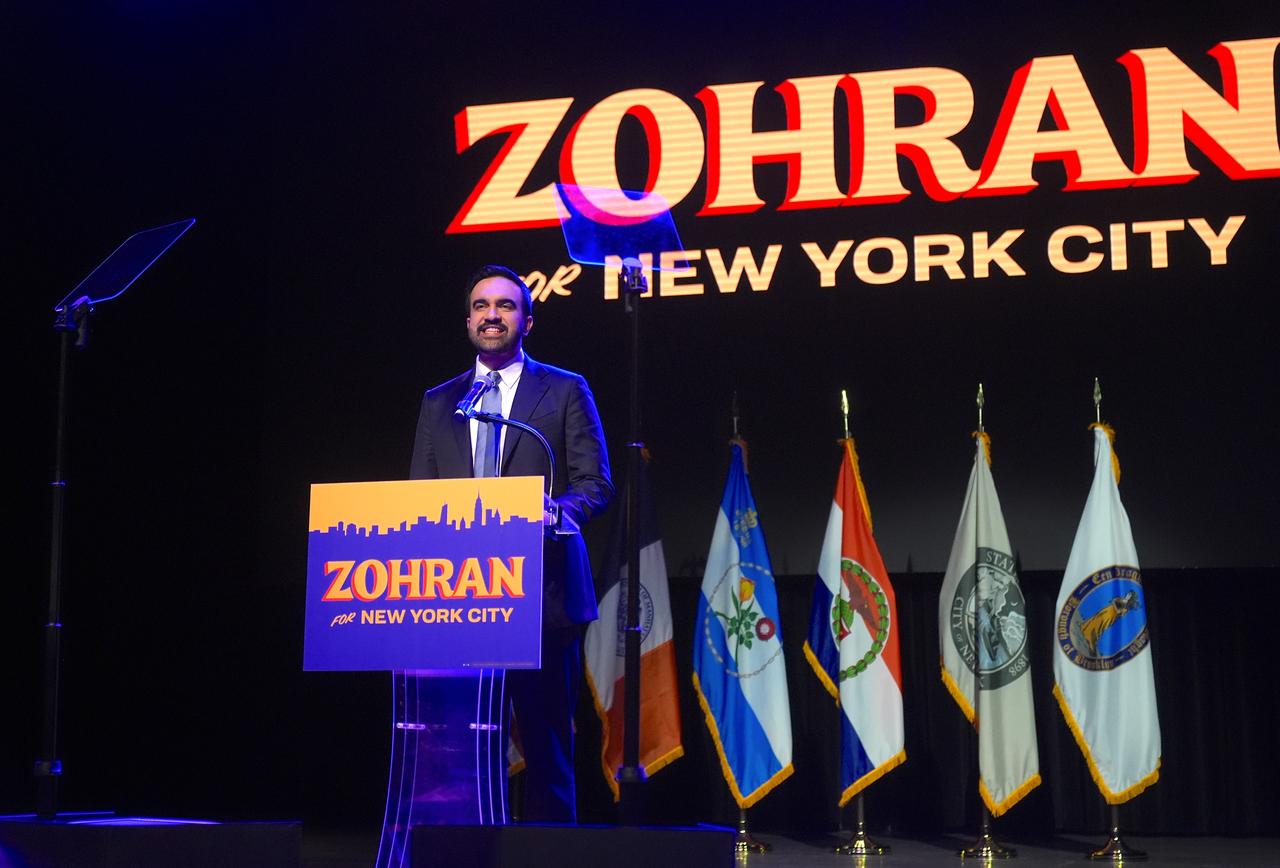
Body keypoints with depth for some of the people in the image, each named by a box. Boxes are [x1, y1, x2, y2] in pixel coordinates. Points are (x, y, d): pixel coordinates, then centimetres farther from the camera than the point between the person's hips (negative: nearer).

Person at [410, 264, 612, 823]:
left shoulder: (565, 391, 9)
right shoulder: (438, 402, 18)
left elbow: (595, 483, 2)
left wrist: (555, 510, -19)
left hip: (540, 593, -3)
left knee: (545, 740, -2)